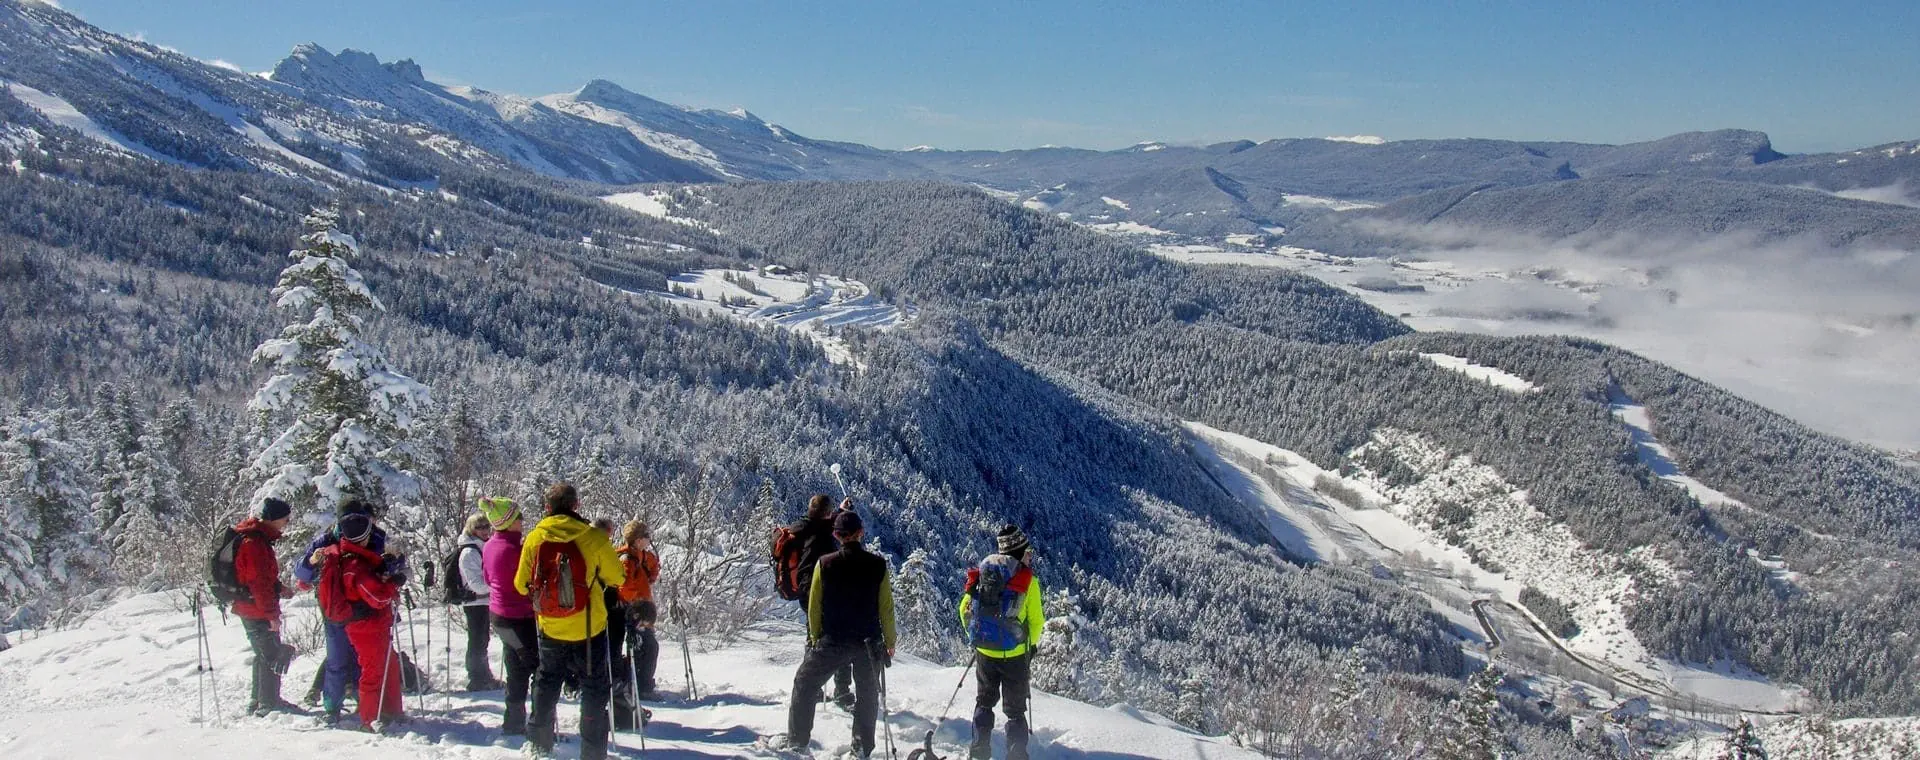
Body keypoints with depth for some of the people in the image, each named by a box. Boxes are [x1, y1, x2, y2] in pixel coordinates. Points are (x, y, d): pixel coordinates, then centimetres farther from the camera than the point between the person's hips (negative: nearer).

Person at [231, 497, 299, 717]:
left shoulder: (257, 539, 12)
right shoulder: (254, 544, -21)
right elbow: (259, 583, -24)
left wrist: (279, 588, 11)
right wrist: (272, 614, -22)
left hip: (251, 609, 10)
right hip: (258, 610, -10)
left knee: (265, 655, 19)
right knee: (273, 656, -3)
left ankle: (260, 701, 29)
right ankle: (269, 704, 4)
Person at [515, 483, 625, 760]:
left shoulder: (534, 539, -6)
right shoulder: (593, 538, -14)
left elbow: (521, 584, 3)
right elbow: (617, 578, -3)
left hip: (551, 631, 3)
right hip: (589, 630, -3)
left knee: (546, 687, 21)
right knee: (594, 691, 9)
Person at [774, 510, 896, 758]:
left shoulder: (825, 564, -8)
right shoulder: (877, 565, -7)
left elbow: (814, 607, -2)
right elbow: (886, 608, -3)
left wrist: (815, 638, 12)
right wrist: (889, 642, 9)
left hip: (832, 642, -1)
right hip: (868, 643, 1)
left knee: (804, 685, 17)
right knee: (867, 695, 17)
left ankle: (797, 740, 19)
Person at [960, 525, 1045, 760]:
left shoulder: (982, 573, 0)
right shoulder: (1027, 579, -11)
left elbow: (965, 609, 5)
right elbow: (1036, 620, -8)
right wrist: (1032, 644, 10)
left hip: (984, 651, 3)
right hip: (1015, 654, -3)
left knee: (984, 702, 21)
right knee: (1015, 709, 9)